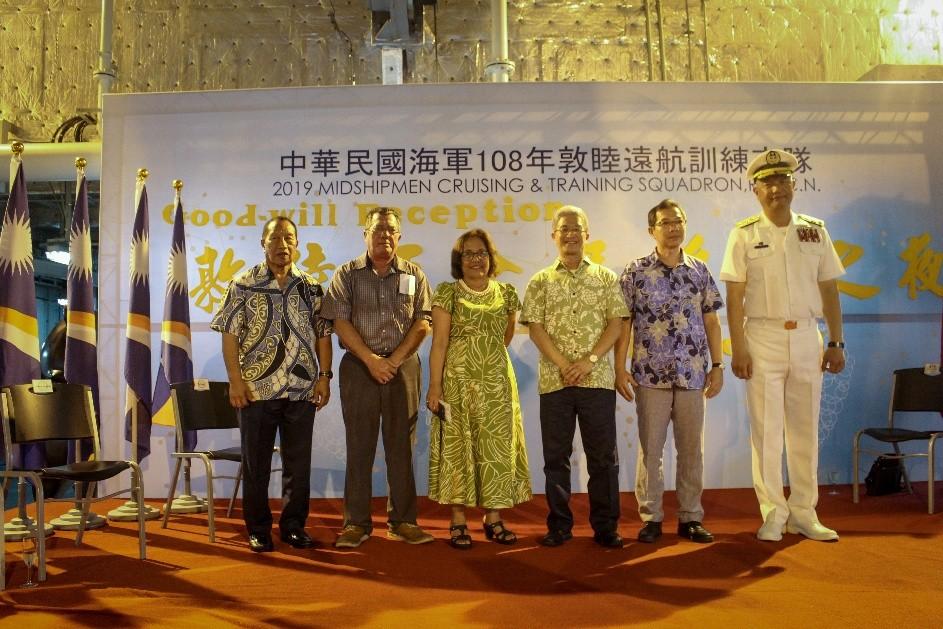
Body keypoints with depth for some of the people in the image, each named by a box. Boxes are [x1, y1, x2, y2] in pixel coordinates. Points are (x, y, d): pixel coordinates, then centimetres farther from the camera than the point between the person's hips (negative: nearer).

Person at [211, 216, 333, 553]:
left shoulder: (311, 287, 8)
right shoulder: (243, 285, 1)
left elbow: (323, 334, 8)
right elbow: (230, 335, -3)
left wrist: (324, 377, 0)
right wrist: (235, 381, -9)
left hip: (302, 390, 2)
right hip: (257, 389, -2)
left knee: (299, 463, 9)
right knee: (256, 463, 7)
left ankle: (294, 526, 23)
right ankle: (258, 530, 20)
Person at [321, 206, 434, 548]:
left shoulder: (414, 275, 8)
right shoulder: (347, 274, 5)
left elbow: (422, 324, 2)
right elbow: (341, 322, -3)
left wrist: (394, 360, -9)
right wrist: (371, 360, -12)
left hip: (403, 367, 1)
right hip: (359, 367, -1)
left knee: (401, 446, 5)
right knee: (359, 446, 3)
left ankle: (402, 521, 14)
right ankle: (357, 523, 11)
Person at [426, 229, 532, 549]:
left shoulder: (506, 293, 8)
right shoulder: (448, 292, -2)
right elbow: (439, 343, -7)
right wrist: (435, 386, -13)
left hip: (497, 381, 3)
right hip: (458, 380, -3)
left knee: (497, 446, 5)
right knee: (457, 445, 1)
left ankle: (494, 518, 16)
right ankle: (458, 521, 8)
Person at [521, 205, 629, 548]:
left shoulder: (606, 278, 8)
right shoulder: (541, 281, 8)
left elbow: (615, 324, 2)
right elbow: (535, 327, 0)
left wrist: (590, 360, -12)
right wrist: (563, 364, -11)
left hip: (598, 378, 0)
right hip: (553, 380, 1)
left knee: (603, 455, 4)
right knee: (556, 456, 6)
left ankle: (605, 526, 14)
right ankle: (559, 526, 17)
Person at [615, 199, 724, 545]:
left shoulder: (700, 271, 7)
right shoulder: (635, 272, -1)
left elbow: (711, 321, 9)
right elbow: (623, 323, -1)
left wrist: (717, 365, 4)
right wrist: (620, 368, -6)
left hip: (692, 374, 3)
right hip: (650, 374, -2)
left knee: (692, 447, 8)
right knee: (651, 447, 4)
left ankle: (690, 517, 19)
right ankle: (651, 517, 15)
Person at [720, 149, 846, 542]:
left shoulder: (815, 230, 8)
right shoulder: (745, 235, -1)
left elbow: (829, 290, 9)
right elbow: (734, 296, -5)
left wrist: (836, 342, 4)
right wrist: (738, 349, -10)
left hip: (807, 337, 3)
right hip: (763, 337, -3)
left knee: (805, 429, 8)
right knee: (766, 430, 1)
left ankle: (803, 514, 19)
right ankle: (773, 515, 12)